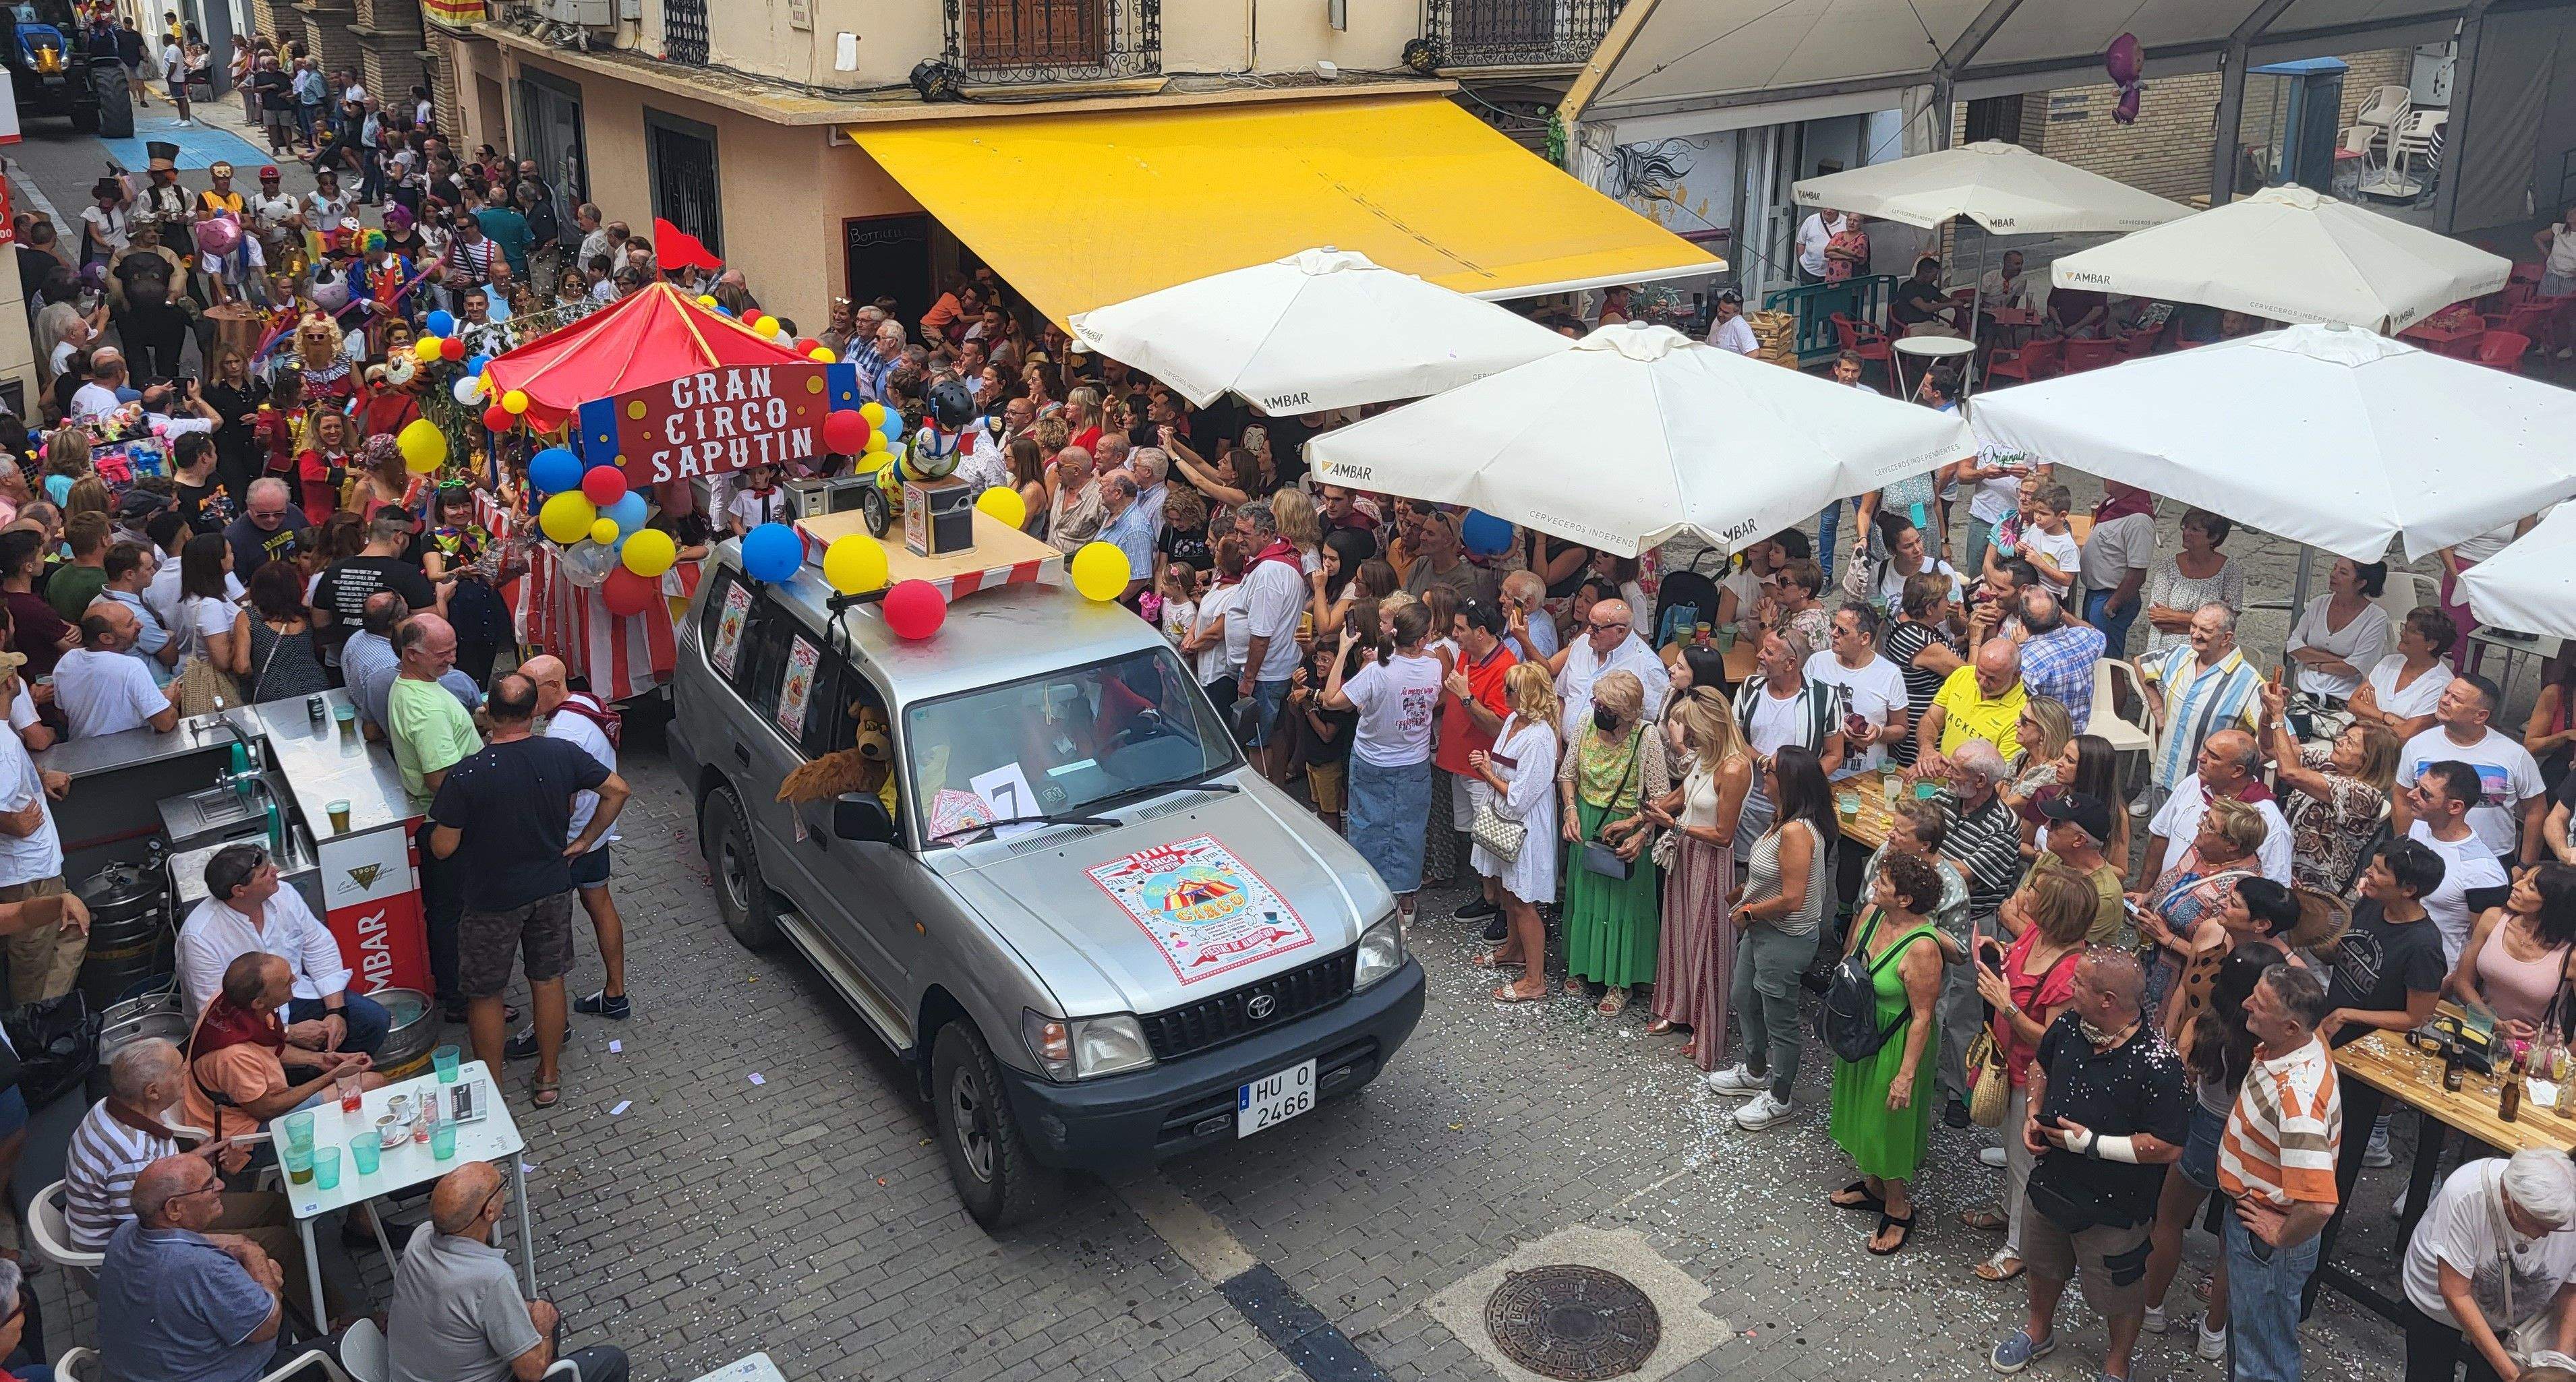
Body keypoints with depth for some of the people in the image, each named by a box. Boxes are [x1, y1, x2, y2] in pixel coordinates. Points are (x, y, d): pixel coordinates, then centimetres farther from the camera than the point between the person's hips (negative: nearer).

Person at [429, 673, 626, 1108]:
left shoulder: (466, 774, -24)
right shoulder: (563, 754, -13)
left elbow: (443, 847, -17)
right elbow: (617, 790, -2)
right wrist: (584, 841, 7)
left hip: (492, 900, -3)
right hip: (552, 889, 3)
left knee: (485, 994, 15)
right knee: (548, 981, 20)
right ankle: (549, 1078, 33)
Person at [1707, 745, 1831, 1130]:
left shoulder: (1796, 832, -30)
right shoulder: (1784, 820, 1)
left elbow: (1792, 900, -30)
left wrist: (1747, 912, -18)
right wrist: (1742, 895, 8)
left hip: (1785, 939, -10)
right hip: (1760, 931, 10)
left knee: (1779, 1020, 9)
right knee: (1744, 1000, 26)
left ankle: (1778, 1099, 28)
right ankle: (1755, 1072, 48)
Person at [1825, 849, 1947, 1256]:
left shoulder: (1921, 948, -32)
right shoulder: (1871, 914, -10)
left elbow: (1922, 1016, -25)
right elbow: (1847, 960, 8)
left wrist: (1907, 1073, -21)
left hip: (1894, 1047, -8)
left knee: (1889, 1122, 10)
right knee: (1862, 1111, 25)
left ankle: (1899, 1208, 32)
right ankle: (1873, 1186, 48)